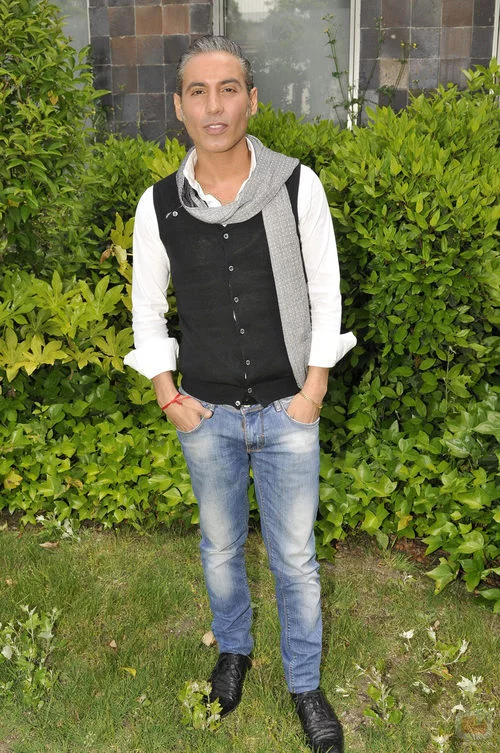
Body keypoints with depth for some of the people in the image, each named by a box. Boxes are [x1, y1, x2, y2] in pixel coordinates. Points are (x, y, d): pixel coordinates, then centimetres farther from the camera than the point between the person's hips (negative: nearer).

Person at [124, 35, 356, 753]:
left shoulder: (298, 186, -10)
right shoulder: (158, 205, -6)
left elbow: (325, 294, -3)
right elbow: (147, 306, 5)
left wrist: (313, 392, -6)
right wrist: (170, 398, -1)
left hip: (288, 412, -1)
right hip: (208, 416, 2)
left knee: (296, 559, 11)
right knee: (221, 548, 20)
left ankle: (305, 682, 34)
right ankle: (234, 648, 47)